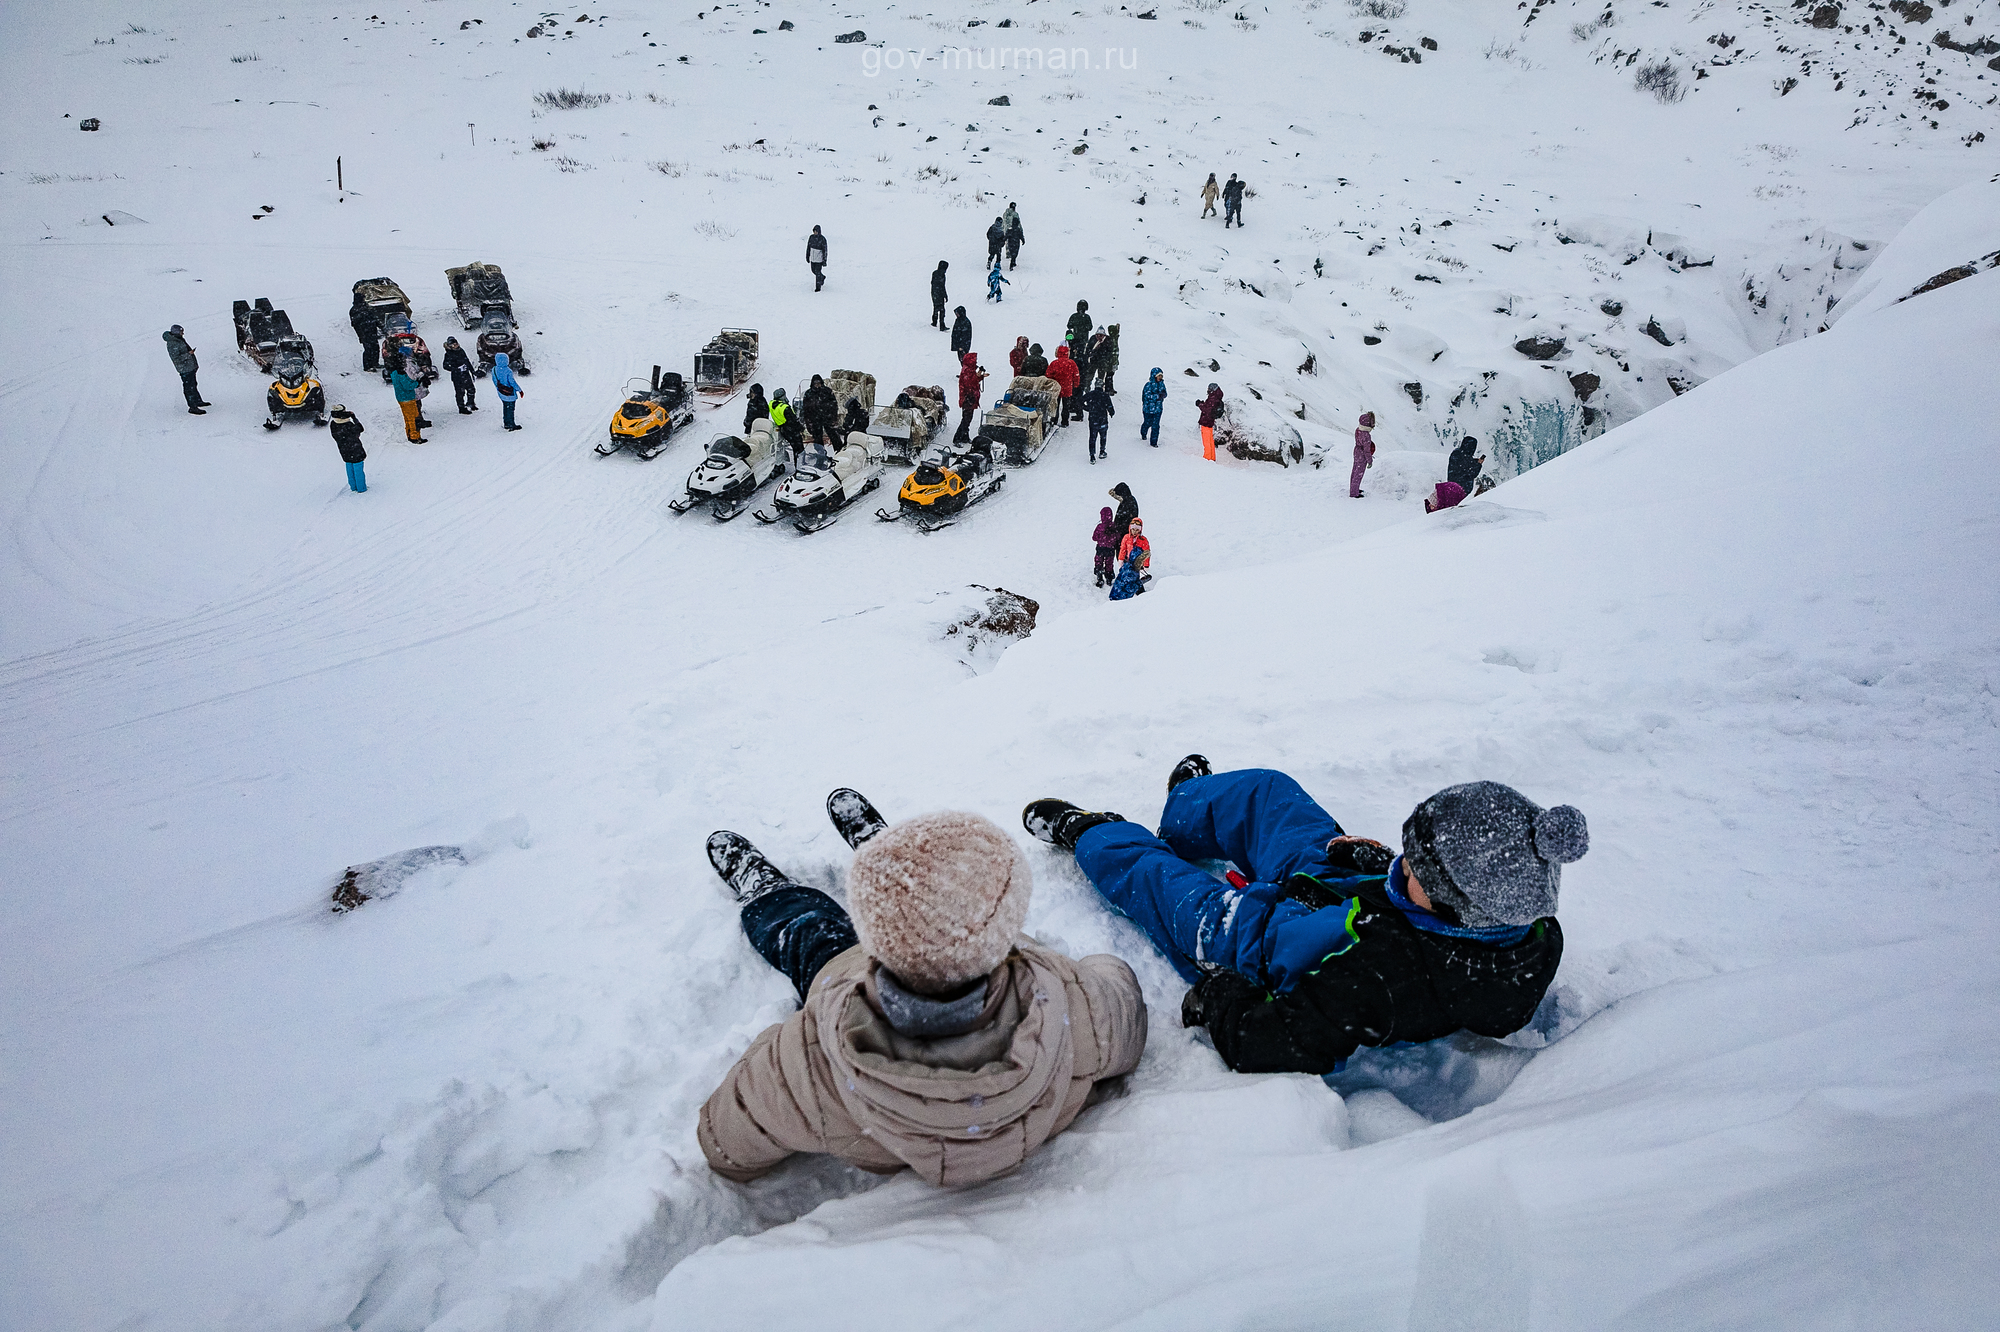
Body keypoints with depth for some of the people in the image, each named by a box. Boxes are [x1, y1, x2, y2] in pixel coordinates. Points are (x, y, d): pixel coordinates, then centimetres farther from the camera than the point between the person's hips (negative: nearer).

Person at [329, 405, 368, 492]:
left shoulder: (333, 424, -10)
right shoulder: (349, 426, -29)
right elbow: (360, 429, -15)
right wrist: (354, 417, -9)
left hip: (345, 453, 7)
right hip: (356, 452, -6)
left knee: (350, 469, 22)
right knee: (358, 469, 8)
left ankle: (353, 486, 35)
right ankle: (361, 488, 20)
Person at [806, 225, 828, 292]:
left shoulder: (822, 239, -17)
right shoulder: (811, 237, -2)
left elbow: (825, 250, -14)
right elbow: (808, 247, 8)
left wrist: (824, 260, -15)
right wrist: (807, 256, 11)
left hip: (819, 259, -6)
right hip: (812, 258, 6)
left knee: (818, 272, -3)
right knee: (813, 271, 19)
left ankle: (818, 287, 11)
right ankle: (822, 277, 47)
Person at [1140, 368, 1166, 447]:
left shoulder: (1161, 384, 2)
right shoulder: (1149, 385, -16)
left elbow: (1164, 394, 10)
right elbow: (1147, 396, -22)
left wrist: (1163, 394, -15)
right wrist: (1158, 396, -29)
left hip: (1158, 408, 4)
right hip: (1148, 409, -4)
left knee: (1155, 426, -1)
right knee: (1147, 423, 15)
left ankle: (1154, 442, 8)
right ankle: (1143, 433, 47)